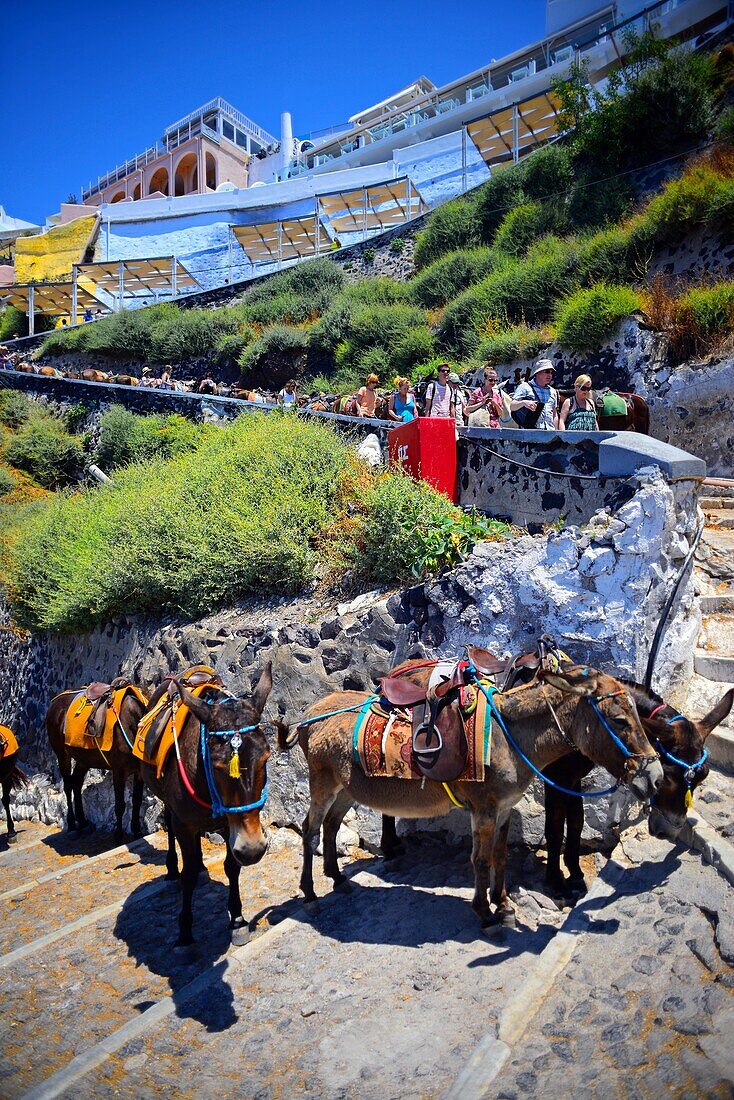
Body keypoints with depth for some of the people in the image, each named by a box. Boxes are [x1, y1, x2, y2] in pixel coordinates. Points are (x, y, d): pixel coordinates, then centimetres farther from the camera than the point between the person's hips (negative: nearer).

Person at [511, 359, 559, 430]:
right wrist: (523, 403, -22)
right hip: (530, 431, -5)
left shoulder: (553, 392, 23)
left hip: (550, 431, 5)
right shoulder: (525, 387, 5)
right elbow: (512, 407, -3)